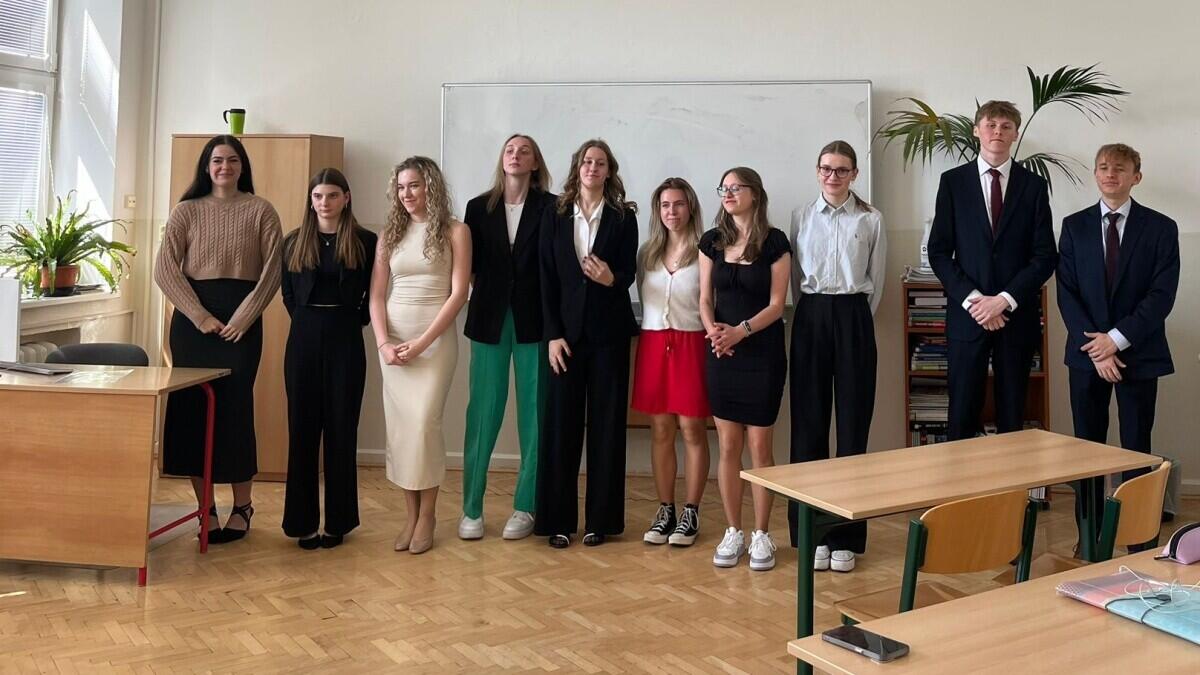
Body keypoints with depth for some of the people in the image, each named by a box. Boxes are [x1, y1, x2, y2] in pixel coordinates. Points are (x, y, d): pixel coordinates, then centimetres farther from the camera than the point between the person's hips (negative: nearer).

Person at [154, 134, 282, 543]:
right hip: (192, 318, 2)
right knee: (191, 408, -1)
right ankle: (204, 508, 7)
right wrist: (200, 316, -10)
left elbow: (271, 272, -1)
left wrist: (243, 318, -11)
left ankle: (242, 506, 9)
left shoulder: (261, 211, 5)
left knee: (234, 408, -4)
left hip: (241, 319, -1)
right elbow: (165, 269, 0)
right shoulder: (186, 211, 8)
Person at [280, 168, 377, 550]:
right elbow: (288, 294, 13)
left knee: (341, 429, 3)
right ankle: (303, 521, 12)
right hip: (304, 338, 2)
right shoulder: (294, 242, 7)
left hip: (345, 339, -2)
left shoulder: (365, 241, 0)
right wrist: (306, 319, 4)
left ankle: (338, 521, 12)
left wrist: (359, 318, -3)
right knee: (302, 428, 4)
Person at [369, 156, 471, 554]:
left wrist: (422, 342, -13)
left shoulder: (455, 231, 0)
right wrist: (383, 343, -7)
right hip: (392, 340, 4)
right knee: (399, 425, 1)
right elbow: (376, 295, 8)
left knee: (423, 421, -13)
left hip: (436, 338, -4)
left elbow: (458, 293, -7)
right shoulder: (390, 235, 11)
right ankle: (411, 514, 9)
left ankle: (427, 514, -1)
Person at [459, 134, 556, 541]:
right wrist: (487, 298, 3)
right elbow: (471, 265, 10)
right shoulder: (479, 208, 9)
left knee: (533, 413, 2)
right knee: (482, 413, 2)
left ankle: (525, 507, 10)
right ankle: (472, 508, 8)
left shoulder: (549, 208, 2)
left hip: (533, 320, -2)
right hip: (489, 320, 2)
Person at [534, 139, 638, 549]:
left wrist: (611, 278, -25)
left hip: (609, 331, -1)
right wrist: (553, 334, -6)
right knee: (562, 423, 1)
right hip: (566, 330, 1)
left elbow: (628, 274, -1)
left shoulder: (624, 217, 2)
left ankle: (600, 518, 12)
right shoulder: (554, 217, 5)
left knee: (606, 423, 3)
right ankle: (558, 519, 9)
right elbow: (547, 280, 2)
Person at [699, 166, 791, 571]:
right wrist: (712, 329, -13)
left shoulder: (774, 242, -4)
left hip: (762, 352, -3)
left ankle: (762, 535, 12)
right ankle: (733, 532, 16)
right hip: (721, 353, 3)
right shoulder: (712, 241, 7)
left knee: (759, 447, 1)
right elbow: (705, 299, 7)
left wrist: (740, 331, -20)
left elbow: (776, 304, -7)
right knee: (728, 446, 6)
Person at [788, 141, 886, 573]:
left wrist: (854, 320, 10)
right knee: (808, 422, 2)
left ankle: (845, 536, 8)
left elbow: (875, 280, 8)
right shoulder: (802, 216, 8)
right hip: (810, 319, 2)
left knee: (853, 423, 0)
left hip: (854, 319, -2)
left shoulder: (870, 219, 2)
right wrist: (811, 315, 9)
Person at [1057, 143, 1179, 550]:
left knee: (1136, 449, 5)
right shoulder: (1074, 226, 5)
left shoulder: (1160, 228, 0)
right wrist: (1095, 347, -10)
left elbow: (1162, 295, -7)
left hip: (1139, 354, -2)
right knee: (1087, 446, 6)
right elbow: (1067, 292, -1)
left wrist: (1117, 338, -15)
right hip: (1087, 353, 2)